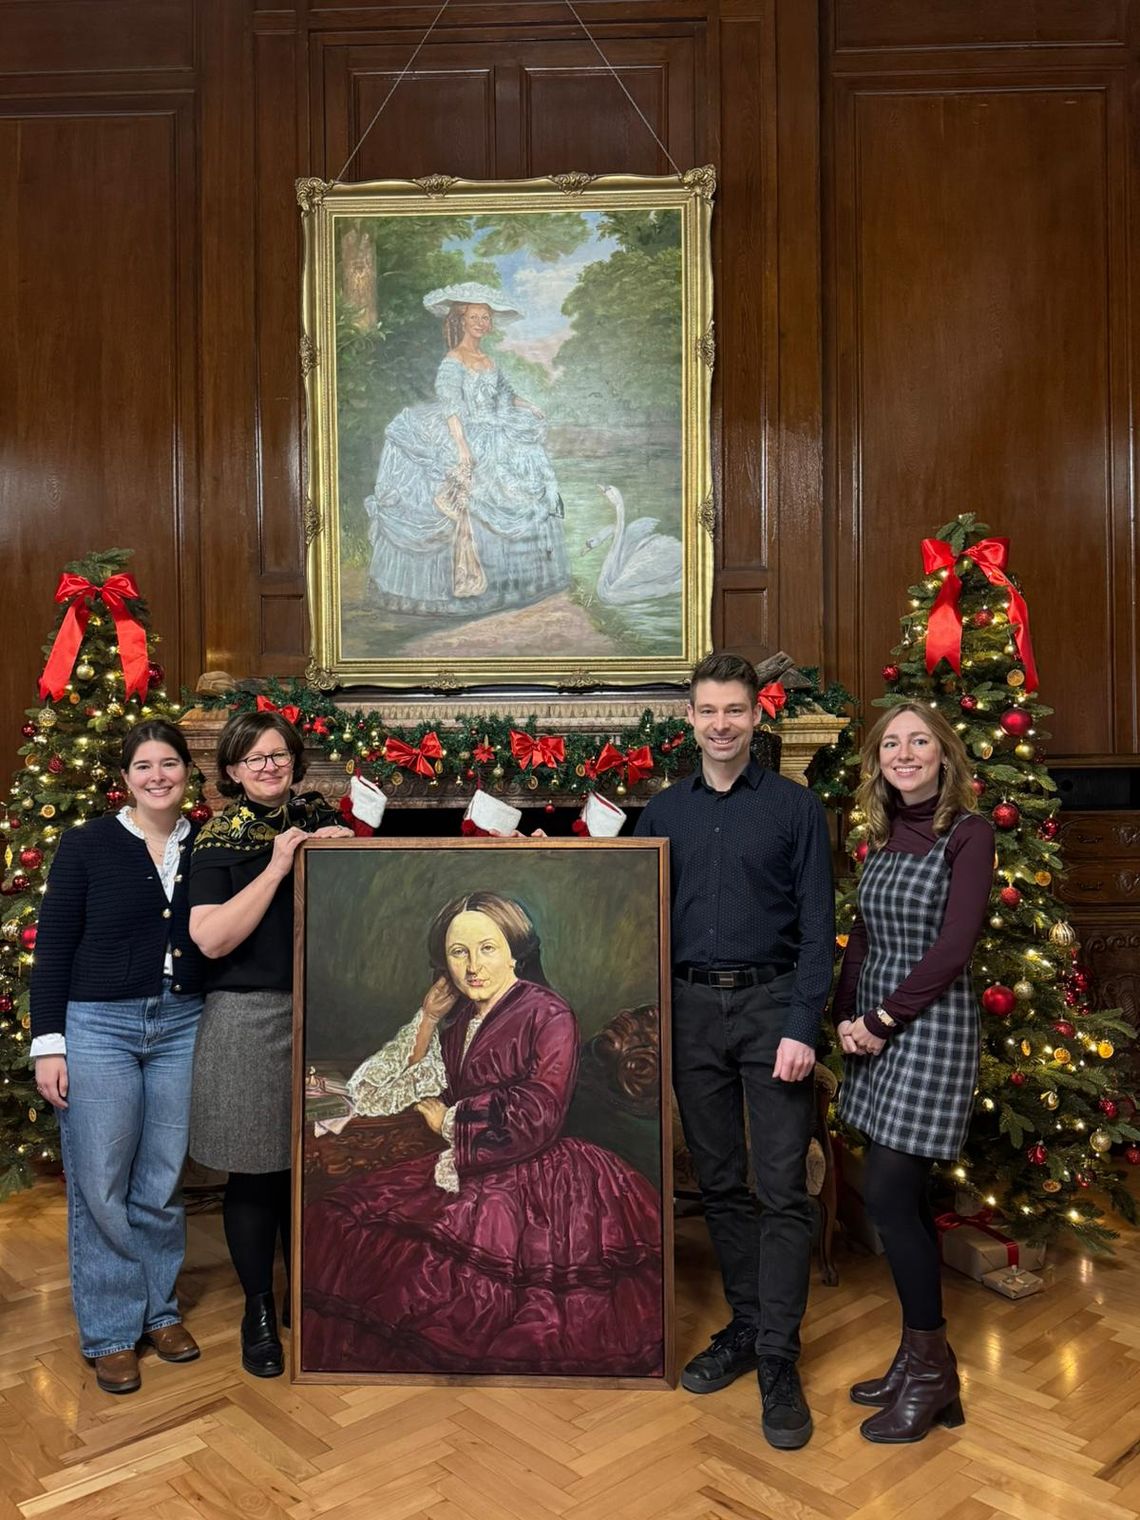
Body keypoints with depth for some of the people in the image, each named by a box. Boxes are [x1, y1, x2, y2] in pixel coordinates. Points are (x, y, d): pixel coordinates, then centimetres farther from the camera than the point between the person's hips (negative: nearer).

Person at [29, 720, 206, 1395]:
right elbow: (53, 948, -3)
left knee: (164, 1183, 11)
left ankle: (160, 1309, 30)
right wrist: (48, 1043, -7)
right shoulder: (87, 845, -4)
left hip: (182, 1027, 2)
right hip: (97, 1028, -2)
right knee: (101, 1187, 4)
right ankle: (112, 1331, 21)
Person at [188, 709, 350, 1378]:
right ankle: (259, 1310, 25)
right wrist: (277, 867, -18)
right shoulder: (220, 838, -4)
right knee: (256, 1172, 6)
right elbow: (212, 939, -15)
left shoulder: (320, 818, 7)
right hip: (250, 1020, -3)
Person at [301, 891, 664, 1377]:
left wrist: (448, 1121, -5)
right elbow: (414, 1090, 16)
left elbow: (534, 1121, -17)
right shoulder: (460, 1018, 11)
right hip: (466, 1171, 7)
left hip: (530, 1182, -7)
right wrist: (428, 1018, 5)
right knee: (339, 1220, -5)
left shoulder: (548, 1015, -10)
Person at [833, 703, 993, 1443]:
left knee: (890, 1193, -7)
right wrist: (846, 1015, -1)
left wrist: (885, 1018, -14)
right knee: (904, 1195, 12)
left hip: (931, 1025, -7)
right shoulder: (884, 836, 12)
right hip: (875, 1027, 7)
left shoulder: (968, 832, -9)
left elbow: (954, 944, -16)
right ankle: (923, 1358, 25)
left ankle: (930, 1371, 10)